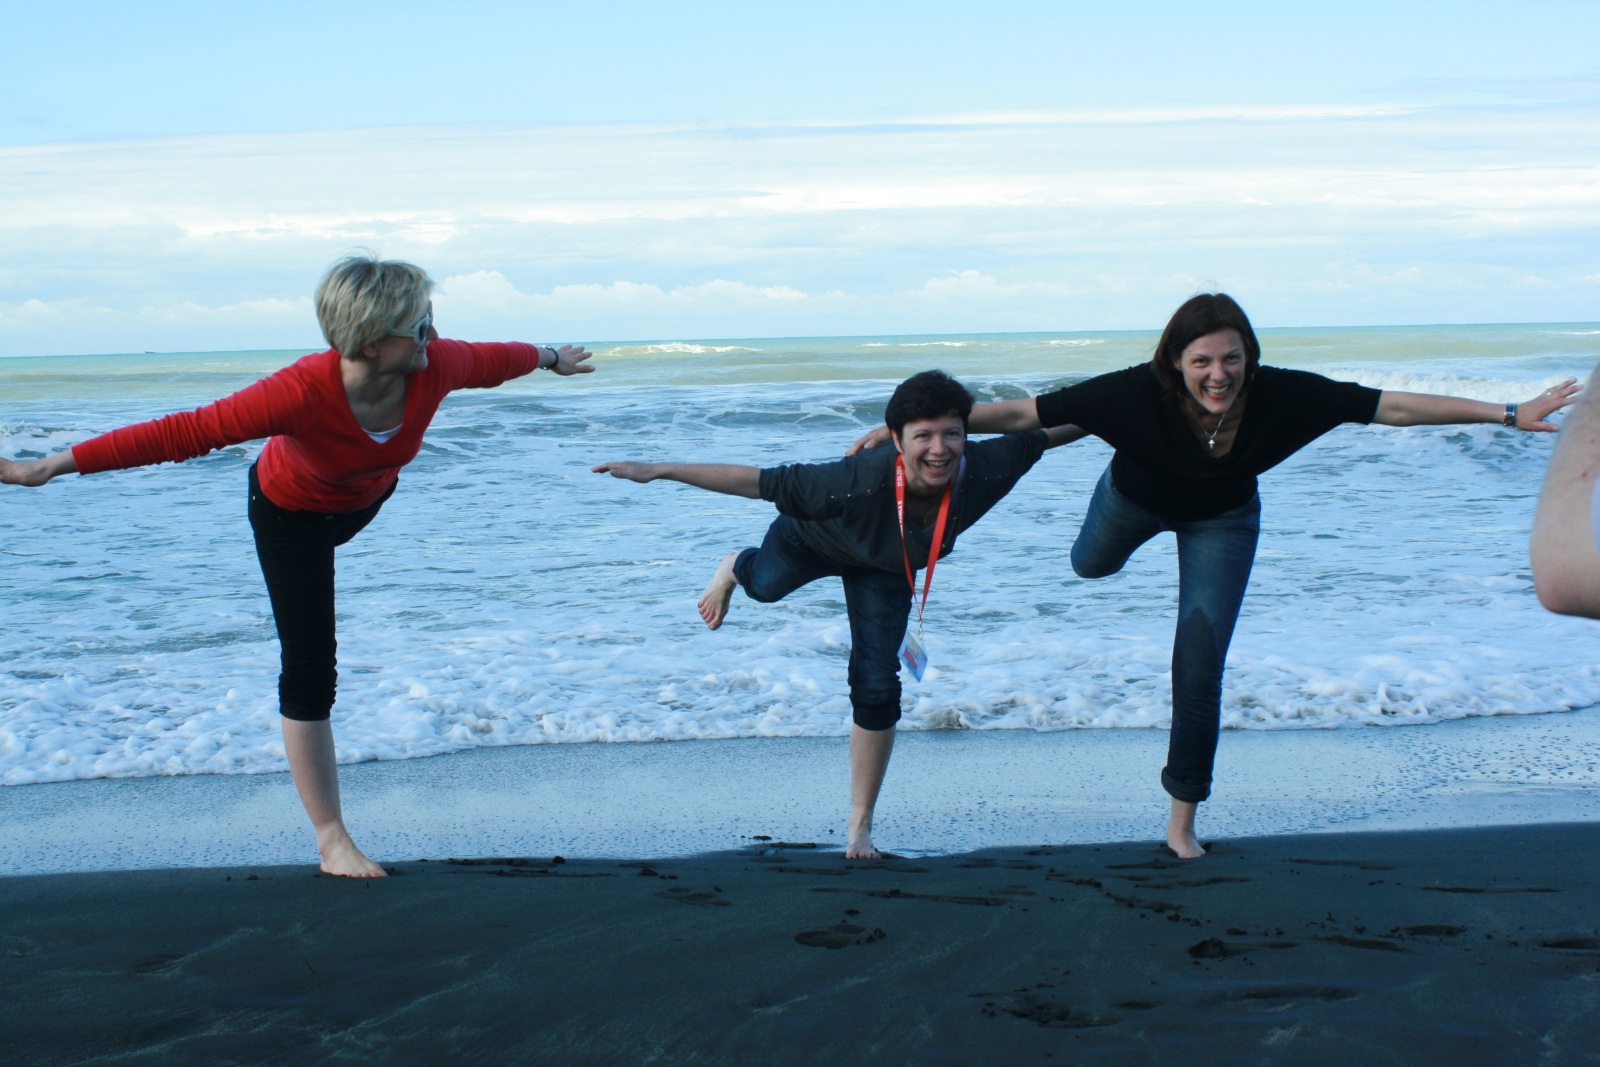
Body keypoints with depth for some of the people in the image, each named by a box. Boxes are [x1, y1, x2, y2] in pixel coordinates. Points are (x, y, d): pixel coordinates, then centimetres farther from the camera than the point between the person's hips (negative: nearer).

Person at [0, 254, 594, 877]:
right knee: (311, 674, -6)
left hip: (368, 497, 5)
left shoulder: (435, 367, -33)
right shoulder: (304, 393, -45)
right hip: (292, 513, -5)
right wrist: (54, 466, -43)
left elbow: (491, 361, -9)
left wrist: (550, 358, 12)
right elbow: (184, 433, -44)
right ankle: (331, 840, 1)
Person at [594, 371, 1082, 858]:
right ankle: (736, 567, 72)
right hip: (813, 539, -2)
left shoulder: (987, 469, -41)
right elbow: (759, 482, -43)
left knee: (877, 687, 2)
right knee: (766, 585, 30)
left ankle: (860, 828, 21)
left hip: (886, 570, 2)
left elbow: (1045, 432, -21)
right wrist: (655, 471, -43)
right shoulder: (861, 482, -50)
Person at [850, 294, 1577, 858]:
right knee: (1092, 565, 33)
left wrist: (1508, 414, -30)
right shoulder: (1139, 393, -43)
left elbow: (1392, 407, -31)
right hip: (1137, 497, 0)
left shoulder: (1280, 396, -39)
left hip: (1222, 519, 0)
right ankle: (1105, 541, 72)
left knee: (1200, 668, -6)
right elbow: (1021, 413, -38)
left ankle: (1182, 822, 9)